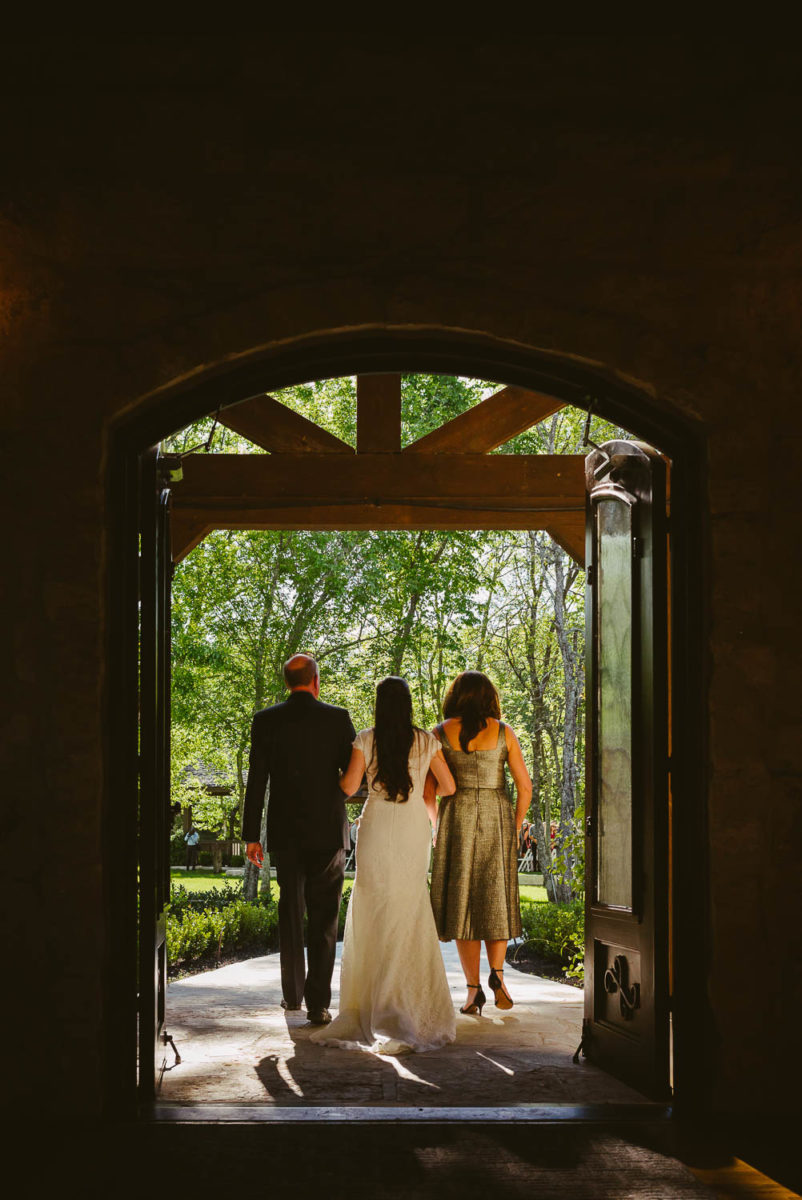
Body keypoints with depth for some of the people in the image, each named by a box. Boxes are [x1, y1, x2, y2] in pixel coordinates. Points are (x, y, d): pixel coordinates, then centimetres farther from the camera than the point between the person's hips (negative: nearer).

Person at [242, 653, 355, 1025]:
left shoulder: (266, 721, -2)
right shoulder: (337, 718, -6)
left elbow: (256, 782, -2)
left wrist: (251, 835, 3)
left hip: (285, 834, 2)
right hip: (328, 832, -2)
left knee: (290, 912, 17)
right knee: (323, 919, 3)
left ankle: (293, 993, 24)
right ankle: (318, 1002, -2)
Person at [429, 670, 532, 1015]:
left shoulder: (441, 733, 0)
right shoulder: (503, 731, 1)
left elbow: (428, 788, -1)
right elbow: (525, 785, 0)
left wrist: (434, 828, 13)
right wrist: (515, 826, 12)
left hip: (456, 820, 0)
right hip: (496, 819, 1)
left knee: (461, 903, 5)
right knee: (494, 899, 13)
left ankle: (473, 989, 0)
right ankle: (496, 972, -7)